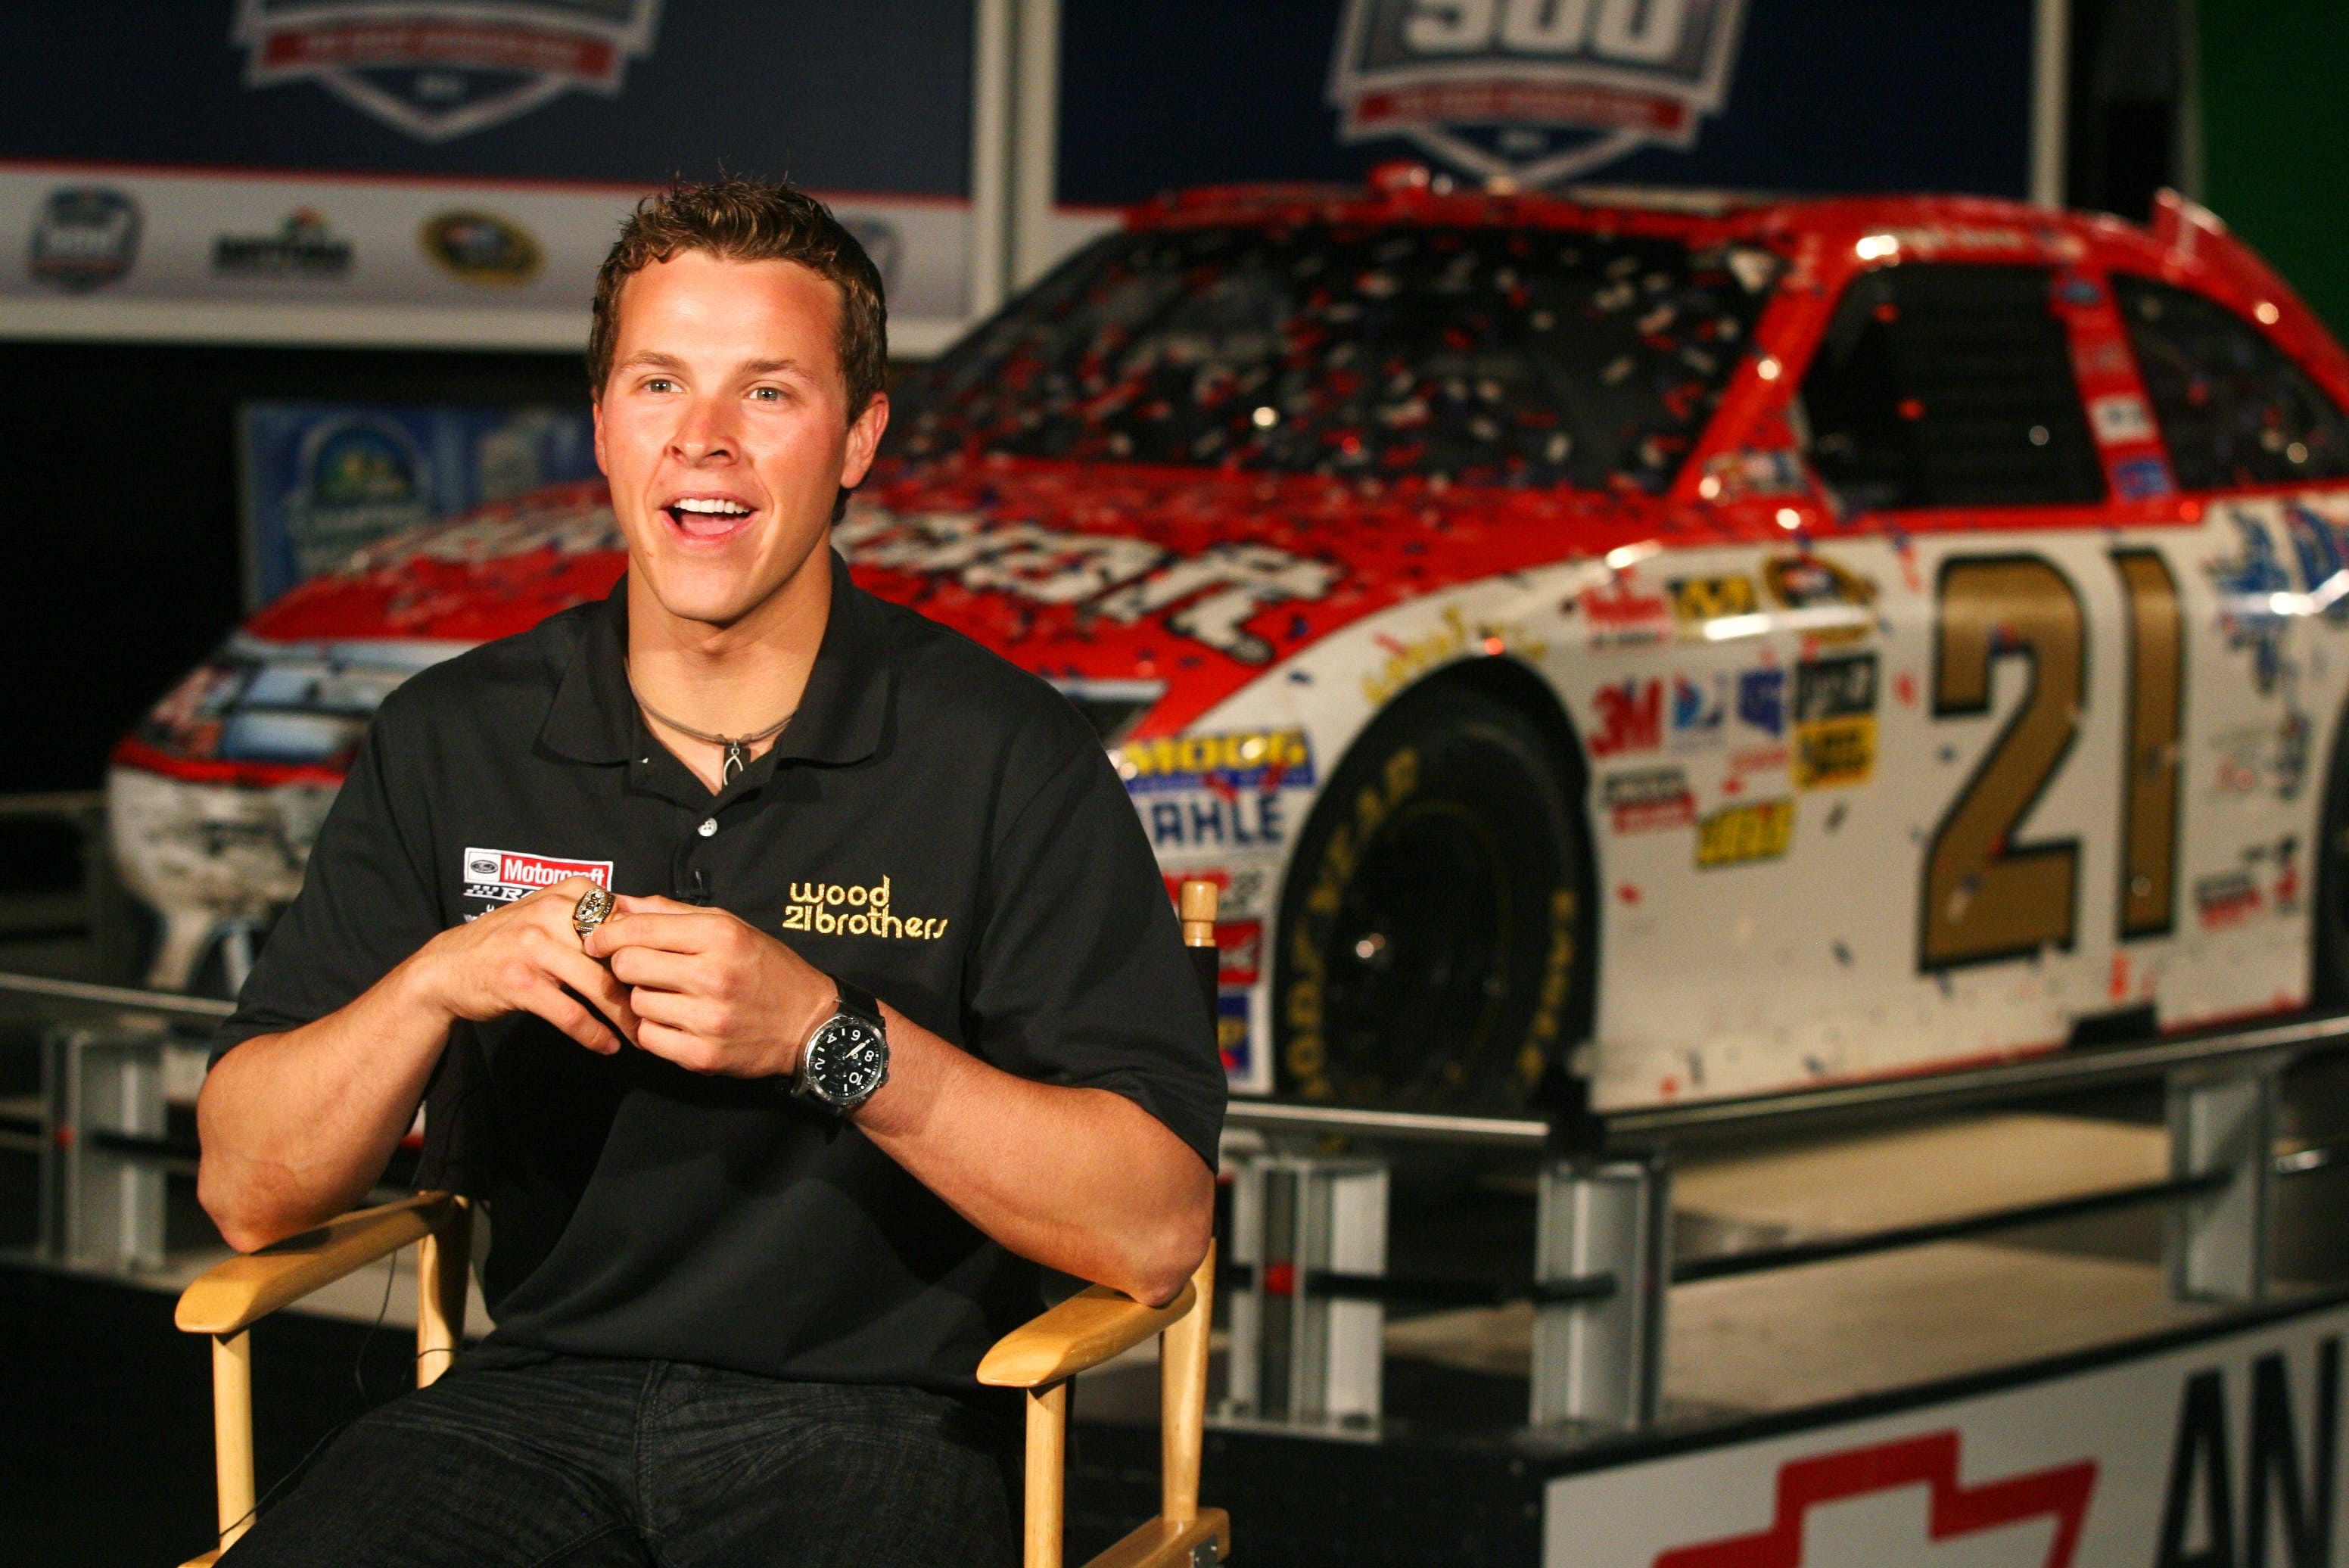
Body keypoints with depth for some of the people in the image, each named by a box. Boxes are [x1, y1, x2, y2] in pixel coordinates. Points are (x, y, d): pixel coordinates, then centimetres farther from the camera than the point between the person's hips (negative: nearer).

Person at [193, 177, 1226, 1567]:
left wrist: (831, 1036, -20)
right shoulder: (451, 741, 8)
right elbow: (250, 1192, 6)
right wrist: (435, 983, -12)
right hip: (537, 1401, 3)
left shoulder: (1003, 755, -2)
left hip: (869, 1419, -2)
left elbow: (1159, 1229, -9)